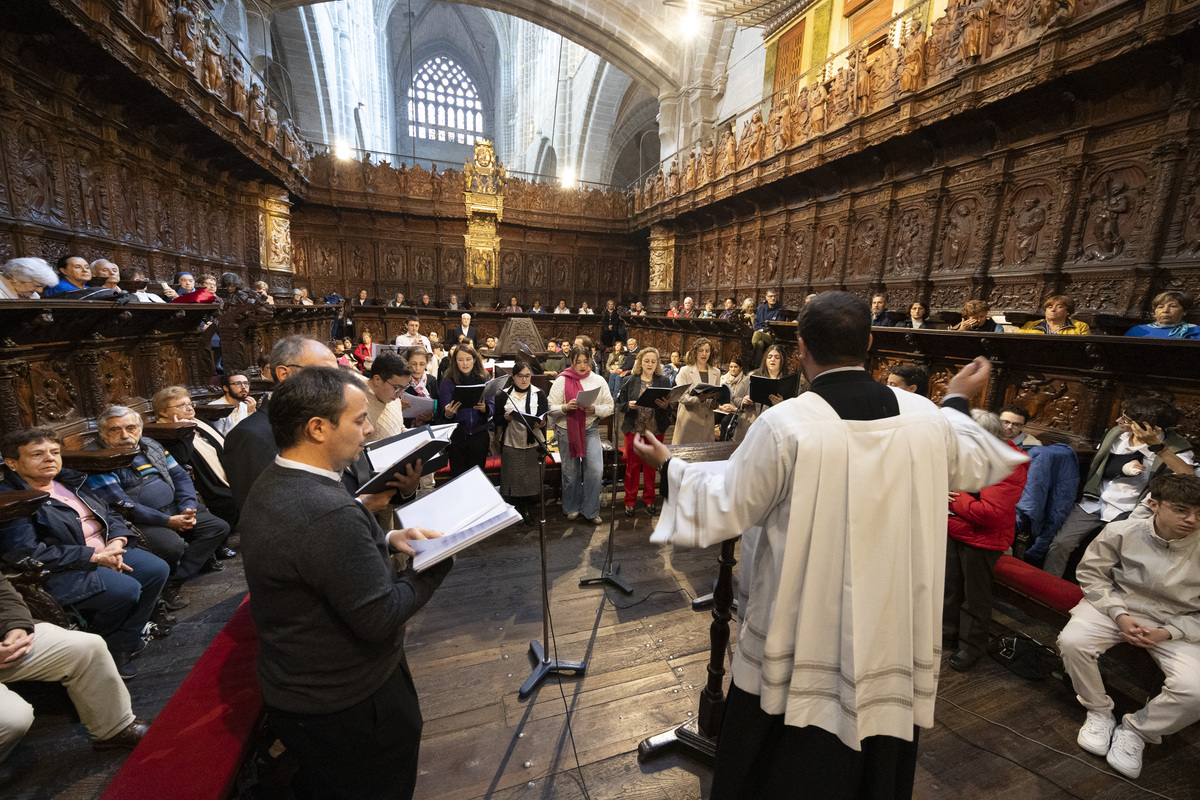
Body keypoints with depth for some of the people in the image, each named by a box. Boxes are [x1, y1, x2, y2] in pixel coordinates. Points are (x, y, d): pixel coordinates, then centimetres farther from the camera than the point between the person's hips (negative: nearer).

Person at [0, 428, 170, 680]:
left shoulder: (71, 480, 11)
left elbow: (110, 514, 15)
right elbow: (27, 553, -19)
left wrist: (116, 542, -5)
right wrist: (94, 557, -19)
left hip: (104, 551, 8)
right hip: (60, 572, -8)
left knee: (157, 569, -8)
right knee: (126, 589, -25)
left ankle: (121, 646, 4)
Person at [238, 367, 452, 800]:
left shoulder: (273, 484, -5)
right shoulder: (327, 512, -38)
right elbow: (380, 618, -31)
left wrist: (388, 538, -5)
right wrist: (435, 564, -17)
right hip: (344, 707, -8)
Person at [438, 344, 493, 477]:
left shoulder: (484, 379, 2)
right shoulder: (447, 381, -3)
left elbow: (492, 406, -3)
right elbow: (444, 410, -7)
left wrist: (484, 408, -25)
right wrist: (448, 413, -29)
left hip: (479, 434, 1)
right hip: (456, 435, -1)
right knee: (457, 475, 7)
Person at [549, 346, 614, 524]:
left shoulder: (598, 380, 4)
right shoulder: (561, 381, -1)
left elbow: (609, 407, 2)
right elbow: (551, 408, -5)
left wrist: (595, 410, -16)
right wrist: (566, 407, -23)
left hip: (590, 430, 1)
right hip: (567, 430, -1)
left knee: (595, 469, -6)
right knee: (571, 471, 9)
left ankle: (590, 511, 12)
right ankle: (572, 508, 30)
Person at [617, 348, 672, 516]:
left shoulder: (664, 381, 6)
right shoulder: (629, 381, 2)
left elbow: (671, 407, 5)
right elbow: (620, 404, 2)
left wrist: (666, 406, -17)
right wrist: (629, 406, -19)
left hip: (655, 429, 2)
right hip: (634, 428, -1)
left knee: (651, 465, 11)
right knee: (632, 465, 5)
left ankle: (648, 499, 27)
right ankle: (630, 501, 19)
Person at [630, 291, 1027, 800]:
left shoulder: (784, 425, -24)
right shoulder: (926, 417, -8)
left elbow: (722, 509, -16)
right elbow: (972, 468, 14)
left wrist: (668, 466, -2)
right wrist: (958, 402, 30)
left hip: (803, 636, -4)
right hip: (893, 634, 5)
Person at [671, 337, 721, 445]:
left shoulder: (716, 372, 15)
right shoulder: (685, 371, 2)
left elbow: (717, 397, 16)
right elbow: (681, 397, -9)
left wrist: (715, 401, -7)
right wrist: (700, 398, -25)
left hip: (707, 420, 4)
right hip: (689, 419, -4)